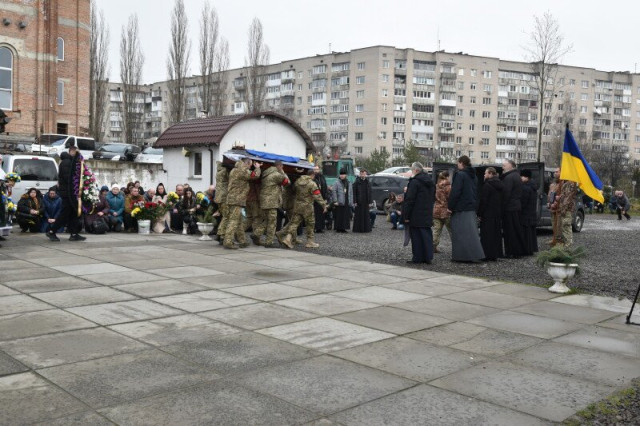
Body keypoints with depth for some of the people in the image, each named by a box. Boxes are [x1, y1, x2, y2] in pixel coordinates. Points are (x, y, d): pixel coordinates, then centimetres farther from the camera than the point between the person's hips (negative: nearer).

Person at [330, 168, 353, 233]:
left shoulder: (349, 183, 14)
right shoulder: (337, 183, -3)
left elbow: (351, 194, 15)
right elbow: (333, 191, -11)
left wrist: (351, 203, 10)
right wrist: (335, 201, -16)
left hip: (347, 203, 5)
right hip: (339, 203, -5)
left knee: (346, 216, 5)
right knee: (339, 216, -4)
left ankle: (343, 228, 13)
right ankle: (338, 228, 4)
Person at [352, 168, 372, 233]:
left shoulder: (367, 182, 9)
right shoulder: (357, 182, -4)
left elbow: (370, 192, 9)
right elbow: (354, 192, -8)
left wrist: (370, 201, 3)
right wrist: (355, 202, -13)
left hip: (365, 201, 4)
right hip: (359, 201, -4)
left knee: (366, 215, 7)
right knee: (358, 215, 0)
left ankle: (366, 228, 13)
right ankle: (358, 228, 7)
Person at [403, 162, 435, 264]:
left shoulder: (414, 182, -14)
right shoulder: (430, 182, 14)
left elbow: (410, 200, -17)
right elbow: (433, 197, 20)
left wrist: (406, 215, -13)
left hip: (416, 215, -8)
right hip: (427, 214, 8)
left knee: (416, 236, -2)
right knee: (426, 234, 10)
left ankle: (417, 258, 1)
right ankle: (427, 257, 13)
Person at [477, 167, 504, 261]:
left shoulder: (487, 185, -14)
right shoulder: (500, 185, 11)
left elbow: (483, 201, -16)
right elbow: (502, 201, 15)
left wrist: (479, 214, -11)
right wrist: (500, 213, 18)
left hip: (488, 214, -8)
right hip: (498, 214, 8)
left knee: (487, 235, -4)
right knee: (496, 233, 13)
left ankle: (489, 255, -4)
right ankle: (497, 253, 18)